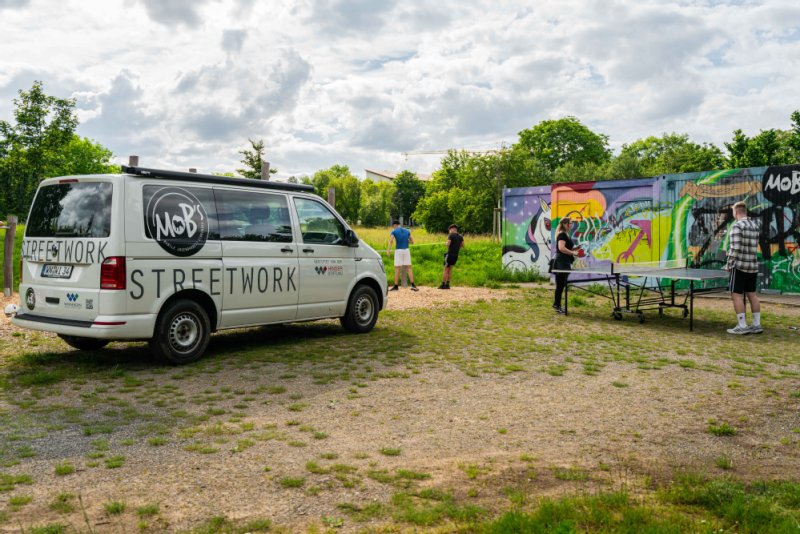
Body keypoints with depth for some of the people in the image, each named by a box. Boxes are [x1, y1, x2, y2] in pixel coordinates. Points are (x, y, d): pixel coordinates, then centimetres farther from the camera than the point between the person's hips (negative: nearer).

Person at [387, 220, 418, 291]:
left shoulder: (394, 231, 1)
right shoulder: (407, 231, 13)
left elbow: (390, 240, -16)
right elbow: (412, 242, 19)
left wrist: (388, 250, -25)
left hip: (398, 250, -3)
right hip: (406, 250, 3)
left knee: (397, 269, 2)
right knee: (409, 268, 4)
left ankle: (396, 286, 3)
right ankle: (412, 285, -4)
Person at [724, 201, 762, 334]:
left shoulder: (737, 226, -13)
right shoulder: (755, 226, 11)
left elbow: (735, 248, -19)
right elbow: (754, 246, 17)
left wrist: (729, 265, -9)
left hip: (740, 266, -8)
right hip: (753, 265, 8)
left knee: (736, 295, -2)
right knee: (752, 294, 12)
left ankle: (742, 326, -4)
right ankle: (757, 325, 14)